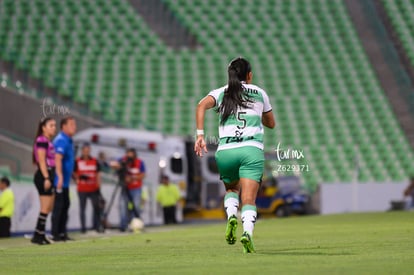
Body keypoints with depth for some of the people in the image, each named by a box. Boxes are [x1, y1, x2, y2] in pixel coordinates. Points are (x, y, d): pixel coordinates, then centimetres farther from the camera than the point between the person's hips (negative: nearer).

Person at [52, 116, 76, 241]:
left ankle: (62, 233, 20)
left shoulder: (68, 140, 15)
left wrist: (73, 175, 28)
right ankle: (56, 234, -4)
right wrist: (60, 177, -33)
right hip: (60, 180, -10)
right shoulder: (61, 140, -16)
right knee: (59, 206, -7)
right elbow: (58, 159, -27)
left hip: (65, 181, 10)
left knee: (65, 205, 14)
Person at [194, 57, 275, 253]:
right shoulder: (260, 93, 17)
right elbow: (271, 123, 28)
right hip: (252, 149, -1)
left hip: (225, 151, 1)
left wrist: (200, 134, -10)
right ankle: (247, 232, -33)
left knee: (232, 189, 26)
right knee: (249, 199, -7)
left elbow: (202, 106, -6)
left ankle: (231, 216, -3)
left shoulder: (221, 93, 15)